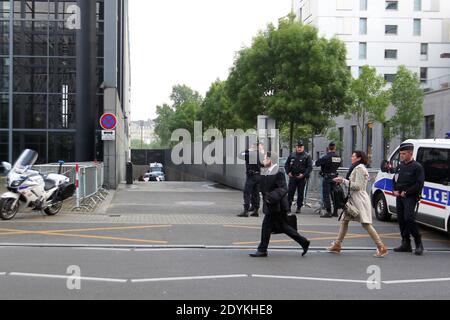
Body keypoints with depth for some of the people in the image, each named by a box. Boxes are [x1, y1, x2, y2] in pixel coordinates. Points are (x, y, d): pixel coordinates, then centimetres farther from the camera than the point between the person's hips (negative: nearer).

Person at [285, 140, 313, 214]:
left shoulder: (307, 156, 1)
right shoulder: (292, 155, 10)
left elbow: (310, 167, -4)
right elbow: (287, 164, 17)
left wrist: (303, 174, -14)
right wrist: (288, 172, 1)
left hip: (302, 178, -2)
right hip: (292, 177, 2)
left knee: (300, 193, 3)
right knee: (290, 192, -2)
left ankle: (299, 208, 11)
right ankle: (289, 207, 4)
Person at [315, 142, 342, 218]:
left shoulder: (326, 157, -17)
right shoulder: (339, 157, 2)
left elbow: (317, 163, -13)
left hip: (327, 177, -6)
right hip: (335, 177, 6)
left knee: (326, 195, -3)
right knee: (334, 194, 13)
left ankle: (328, 212, -6)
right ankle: (335, 211, 17)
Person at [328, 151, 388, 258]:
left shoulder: (359, 168, -13)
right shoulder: (357, 168, 18)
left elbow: (357, 186, -19)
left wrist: (343, 181, -15)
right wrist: (342, 180, 6)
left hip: (360, 200, -10)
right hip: (353, 199, 10)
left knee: (366, 224, -8)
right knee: (344, 221, 9)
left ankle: (381, 248, -3)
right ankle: (337, 245, 14)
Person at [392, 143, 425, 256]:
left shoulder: (417, 167, -7)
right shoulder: (400, 166, 16)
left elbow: (419, 184, -13)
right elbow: (395, 179, 24)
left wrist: (406, 192, -16)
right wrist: (395, 190, 5)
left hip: (411, 198, -8)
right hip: (400, 197, 8)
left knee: (409, 219, -17)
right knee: (401, 219, 7)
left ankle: (419, 243, -3)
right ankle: (406, 244, 15)